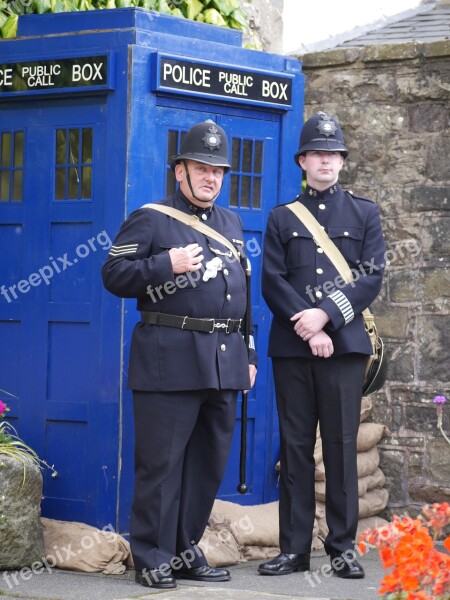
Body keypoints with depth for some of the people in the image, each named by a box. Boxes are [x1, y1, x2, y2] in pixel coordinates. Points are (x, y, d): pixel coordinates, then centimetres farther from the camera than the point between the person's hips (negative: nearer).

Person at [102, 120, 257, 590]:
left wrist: (249, 353, 19)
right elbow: (114, 275, -7)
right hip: (169, 359, -6)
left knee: (209, 463, 9)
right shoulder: (150, 219, 1)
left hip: (225, 363, 7)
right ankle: (152, 558, 3)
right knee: (160, 462, -4)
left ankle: (185, 551, 19)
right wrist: (167, 264, -18)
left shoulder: (231, 223, 20)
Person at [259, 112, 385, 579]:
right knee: (295, 447, 2)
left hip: (344, 344, -1)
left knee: (341, 447, 0)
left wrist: (326, 315, -12)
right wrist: (308, 328, -11)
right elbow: (273, 283, 2)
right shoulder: (281, 218, 11)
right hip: (291, 347, 1)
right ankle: (294, 548, 5)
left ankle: (342, 546, 5)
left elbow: (371, 278, 0)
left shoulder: (364, 214, 10)